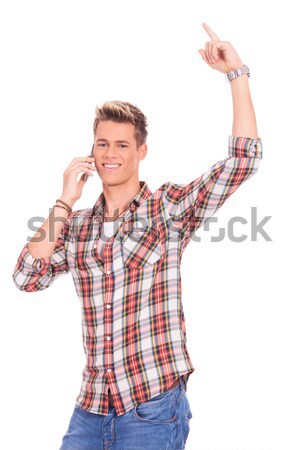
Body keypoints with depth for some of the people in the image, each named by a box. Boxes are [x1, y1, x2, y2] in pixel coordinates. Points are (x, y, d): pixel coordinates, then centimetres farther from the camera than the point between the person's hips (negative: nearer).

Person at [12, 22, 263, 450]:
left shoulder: (170, 206, -2)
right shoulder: (77, 226, 10)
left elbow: (243, 161, -10)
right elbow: (27, 279, -3)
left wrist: (237, 73, -12)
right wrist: (64, 202, -5)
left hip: (154, 407, -4)